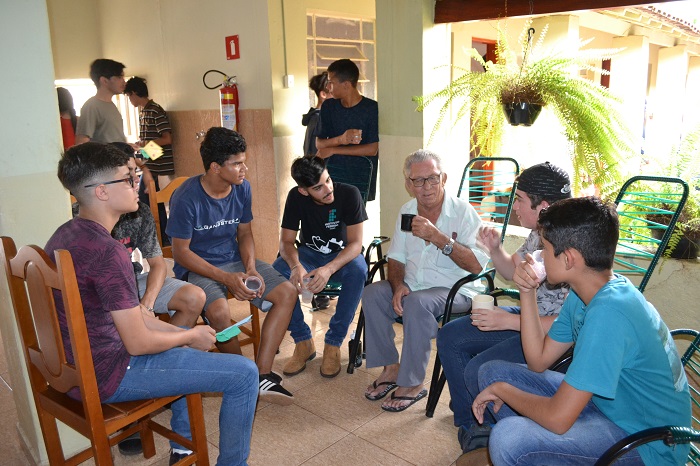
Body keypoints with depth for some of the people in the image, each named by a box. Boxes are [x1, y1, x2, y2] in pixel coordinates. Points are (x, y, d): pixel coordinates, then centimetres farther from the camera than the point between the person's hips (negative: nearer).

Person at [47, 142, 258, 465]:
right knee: (244, 374, -8)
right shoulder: (108, 252, -26)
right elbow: (138, 343, -23)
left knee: (190, 335, 30)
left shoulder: (64, 235, 4)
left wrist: (183, 333, 6)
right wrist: (191, 336, -5)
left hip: (74, 365, 10)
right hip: (107, 377, -10)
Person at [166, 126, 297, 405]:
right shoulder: (186, 198, -20)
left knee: (287, 292, -14)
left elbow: (245, 233, 8)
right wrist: (227, 279, -23)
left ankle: (262, 374, -13)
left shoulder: (242, 188, -3)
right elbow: (181, 252, -15)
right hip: (197, 268, -5)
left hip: (234, 260, 6)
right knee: (219, 311, -35)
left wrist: (250, 267, -12)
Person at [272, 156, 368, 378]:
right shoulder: (296, 197, -14)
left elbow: (356, 243, -24)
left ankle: (333, 343, -20)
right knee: (276, 271, -28)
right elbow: (286, 241, -14)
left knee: (358, 270, -37)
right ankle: (303, 342, -13)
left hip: (343, 255, -2)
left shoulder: (349, 194, -22)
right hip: (310, 254, 2)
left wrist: (329, 269, -43)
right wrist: (296, 265, -38)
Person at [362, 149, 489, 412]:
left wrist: (437, 237, -30)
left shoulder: (463, 212, -13)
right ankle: (390, 368, -2)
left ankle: (412, 383, -17)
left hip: (456, 290, -6)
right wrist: (398, 285, -12)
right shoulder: (407, 211, 5)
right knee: (371, 294, -15)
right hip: (413, 285, 6)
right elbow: (396, 259, 9)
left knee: (417, 303, -33)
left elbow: (477, 265, -23)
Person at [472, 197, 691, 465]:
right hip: (606, 403, 9)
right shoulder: (583, 294, -2)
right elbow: (539, 361, 4)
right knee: (493, 372, 7)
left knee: (507, 439, -30)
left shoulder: (608, 313, -31)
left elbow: (558, 418, -31)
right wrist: (527, 292, -7)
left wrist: (502, 390, -13)